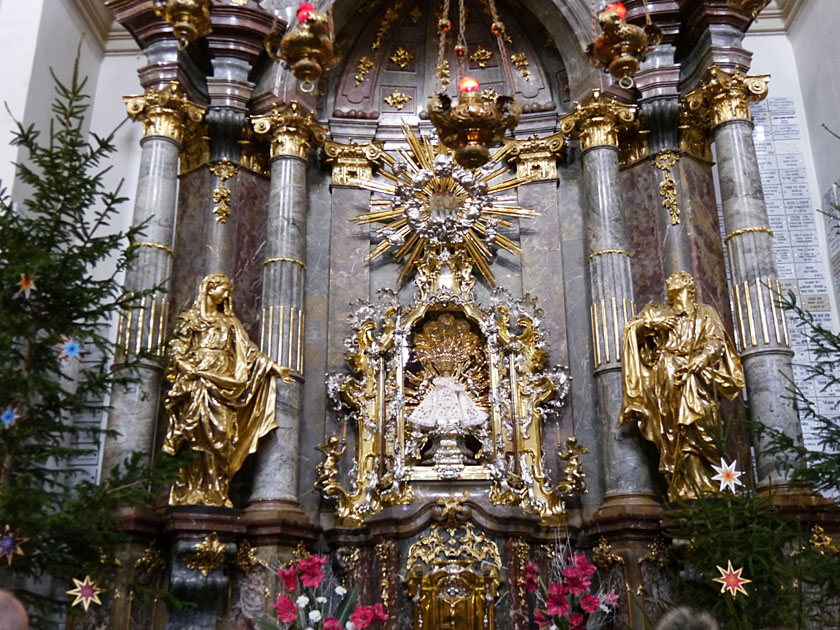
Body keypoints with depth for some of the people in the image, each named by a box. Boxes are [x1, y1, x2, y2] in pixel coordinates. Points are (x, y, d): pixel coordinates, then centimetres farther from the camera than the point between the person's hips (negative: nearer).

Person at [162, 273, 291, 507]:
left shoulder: (230, 322, 24)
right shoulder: (192, 318, 15)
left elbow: (248, 350, 19)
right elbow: (178, 348, 7)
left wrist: (273, 366, 10)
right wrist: (187, 367, -11)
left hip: (224, 380, 3)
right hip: (198, 378, -3)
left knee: (222, 434, -7)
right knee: (198, 431, -13)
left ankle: (215, 493, -9)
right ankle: (193, 493, -15)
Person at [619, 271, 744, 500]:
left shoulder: (704, 314, 18)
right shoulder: (659, 313, 23)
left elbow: (716, 342, 5)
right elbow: (631, 327, 16)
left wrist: (699, 360, -13)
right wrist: (652, 323, -2)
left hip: (694, 377, -1)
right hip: (666, 375, 1)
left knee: (693, 428, -15)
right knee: (674, 431, -9)